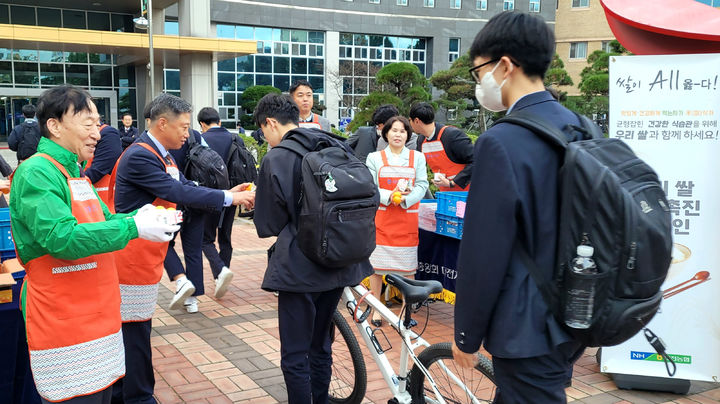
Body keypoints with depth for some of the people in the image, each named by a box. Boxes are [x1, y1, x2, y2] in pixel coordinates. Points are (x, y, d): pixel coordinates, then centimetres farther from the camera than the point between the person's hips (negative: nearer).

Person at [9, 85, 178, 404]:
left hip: (96, 316, 9)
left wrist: (138, 215, 1)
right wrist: (134, 227, -24)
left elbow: (102, 221, 20)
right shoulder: (36, 173, -16)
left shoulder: (73, 172, 14)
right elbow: (62, 239, -25)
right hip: (64, 327, -9)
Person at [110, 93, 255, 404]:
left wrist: (228, 193, -7)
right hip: (133, 258, -10)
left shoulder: (162, 156, 12)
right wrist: (229, 198, -20)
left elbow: (185, 188, 7)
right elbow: (179, 193, -26)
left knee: (132, 329, 17)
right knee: (135, 330, 1)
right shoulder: (139, 156, -20)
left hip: (145, 258, 10)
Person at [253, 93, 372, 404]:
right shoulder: (337, 148, 4)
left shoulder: (276, 159, -13)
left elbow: (267, 225, -7)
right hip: (338, 263, 7)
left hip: (299, 269, -7)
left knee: (295, 355, 4)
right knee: (320, 345, 21)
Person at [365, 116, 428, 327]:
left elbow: (422, 185, 3)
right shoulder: (374, 158, 7)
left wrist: (404, 199, -14)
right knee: (376, 264, 1)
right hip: (381, 217, -1)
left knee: (408, 266, 3)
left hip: (407, 218, 1)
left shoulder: (417, 157, 11)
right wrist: (389, 196, -17)